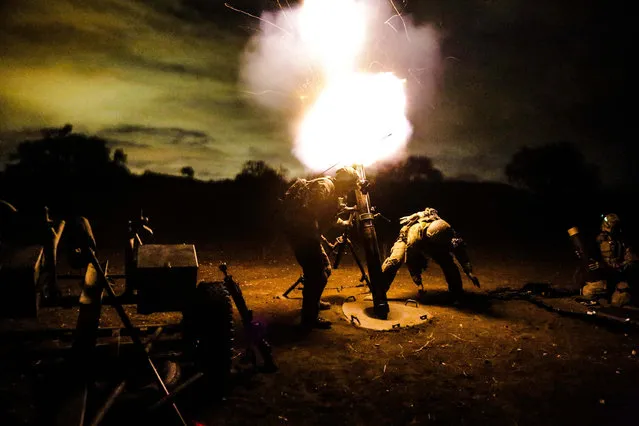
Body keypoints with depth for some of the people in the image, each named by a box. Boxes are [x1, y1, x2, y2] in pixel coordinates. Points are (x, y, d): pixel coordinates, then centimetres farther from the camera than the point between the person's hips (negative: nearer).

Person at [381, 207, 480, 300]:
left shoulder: (446, 230, -34)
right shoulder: (415, 234, -44)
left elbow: (460, 248, -22)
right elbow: (411, 261, -32)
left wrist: (469, 271, -27)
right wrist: (418, 282, -29)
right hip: (407, 240, -4)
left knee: (449, 263, -14)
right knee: (394, 261, -29)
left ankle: (457, 294, 2)